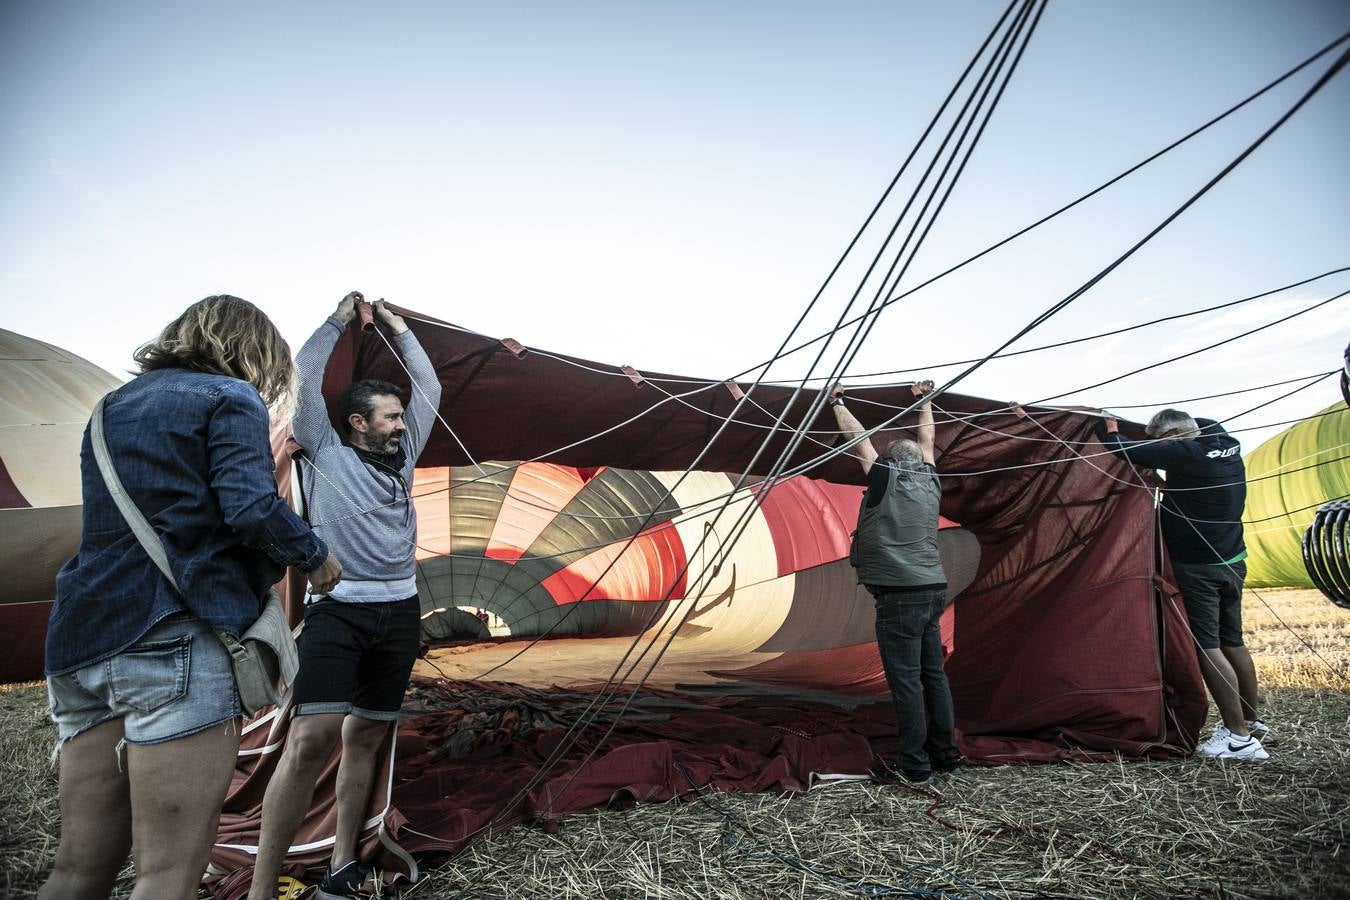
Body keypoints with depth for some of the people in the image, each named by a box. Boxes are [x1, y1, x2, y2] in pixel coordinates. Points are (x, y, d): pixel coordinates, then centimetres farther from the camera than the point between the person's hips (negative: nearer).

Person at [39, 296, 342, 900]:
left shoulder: (112, 407, 23)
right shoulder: (231, 398, 0)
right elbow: (251, 509, -15)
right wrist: (316, 558, 2)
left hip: (81, 641, 8)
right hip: (179, 639, -8)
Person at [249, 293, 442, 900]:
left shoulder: (402, 456, 16)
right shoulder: (326, 453, 4)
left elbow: (429, 390, 20)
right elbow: (304, 381, -2)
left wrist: (399, 330, 22)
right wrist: (338, 321, 7)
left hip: (399, 614, 5)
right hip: (336, 611, -5)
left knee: (365, 737, 12)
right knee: (313, 738, -18)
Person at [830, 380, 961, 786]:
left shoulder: (885, 478, -5)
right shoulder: (929, 481, 11)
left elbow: (859, 438, 6)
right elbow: (927, 441, 27)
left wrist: (837, 402, 19)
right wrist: (925, 400, 41)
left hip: (900, 595, -7)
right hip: (934, 589, 8)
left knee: (905, 679, -4)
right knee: (932, 674, 15)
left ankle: (914, 766, 1)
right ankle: (945, 754, 24)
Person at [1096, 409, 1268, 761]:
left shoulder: (1184, 453, -20)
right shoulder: (1229, 446, 4)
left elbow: (1126, 451, -18)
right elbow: (1206, 426, 26)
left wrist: (1108, 427, 1)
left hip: (1196, 569, -9)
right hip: (1232, 563, 9)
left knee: (1207, 646, -6)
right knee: (1232, 642, 19)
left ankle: (1239, 736, -6)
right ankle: (1251, 721, 32)